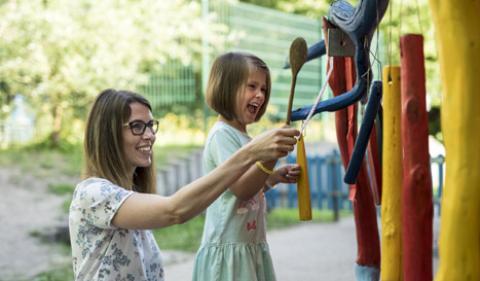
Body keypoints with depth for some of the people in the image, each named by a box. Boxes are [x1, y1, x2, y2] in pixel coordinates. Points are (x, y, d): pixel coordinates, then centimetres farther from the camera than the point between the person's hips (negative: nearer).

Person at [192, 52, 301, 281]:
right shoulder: (222, 134, -14)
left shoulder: (242, 136, 14)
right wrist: (270, 156, -36)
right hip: (228, 248, -9)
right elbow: (240, 189, -25)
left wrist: (275, 177, 8)